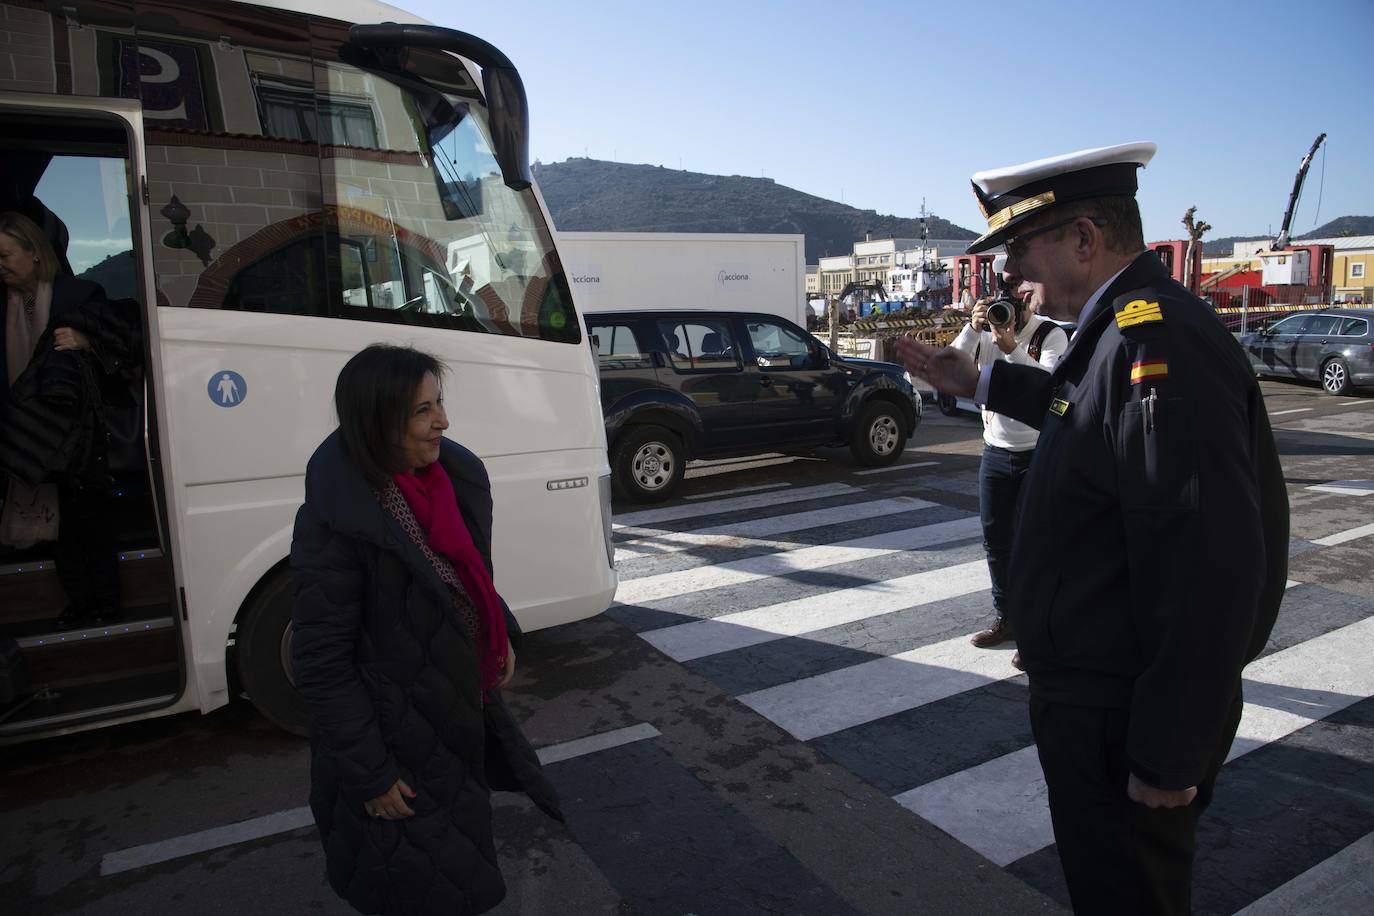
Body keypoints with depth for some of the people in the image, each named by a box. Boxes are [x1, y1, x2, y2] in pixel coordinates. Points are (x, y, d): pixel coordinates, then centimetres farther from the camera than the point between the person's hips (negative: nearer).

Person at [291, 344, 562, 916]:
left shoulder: (454, 474, -7)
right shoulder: (334, 523, -27)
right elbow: (321, 666, -22)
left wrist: (500, 638, 11)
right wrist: (369, 776, -17)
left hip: (462, 711, 6)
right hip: (395, 737, -6)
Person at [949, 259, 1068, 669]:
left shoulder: (1051, 334, -10)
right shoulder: (985, 332, 3)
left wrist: (1011, 348, -34)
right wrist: (972, 329, -22)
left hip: (1037, 455, -5)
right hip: (995, 452, 5)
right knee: (995, 540, 13)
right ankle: (1005, 617, 29)